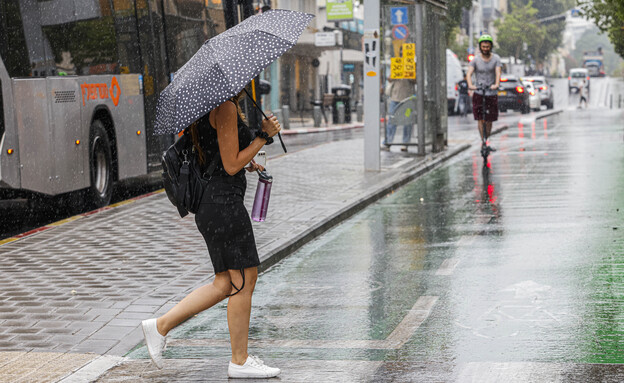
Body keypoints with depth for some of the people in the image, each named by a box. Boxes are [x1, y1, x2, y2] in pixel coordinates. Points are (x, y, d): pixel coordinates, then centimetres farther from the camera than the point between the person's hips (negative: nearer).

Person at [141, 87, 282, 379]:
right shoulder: (226, 108, -14)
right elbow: (231, 165, -16)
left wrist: (245, 162, 23)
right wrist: (264, 135, -11)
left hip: (209, 204, 10)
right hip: (223, 202, -10)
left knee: (225, 283, 12)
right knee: (243, 279, -3)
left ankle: (160, 326, 14)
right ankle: (240, 361, 5)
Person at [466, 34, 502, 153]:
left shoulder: (496, 59, 0)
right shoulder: (476, 59, -1)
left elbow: (498, 73, -14)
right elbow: (469, 73, -13)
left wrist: (496, 84, -35)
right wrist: (470, 85, -34)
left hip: (492, 93, 1)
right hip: (478, 93, -1)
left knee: (489, 121, 6)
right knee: (480, 119, -10)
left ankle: (486, 141, 23)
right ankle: (484, 143, -11)